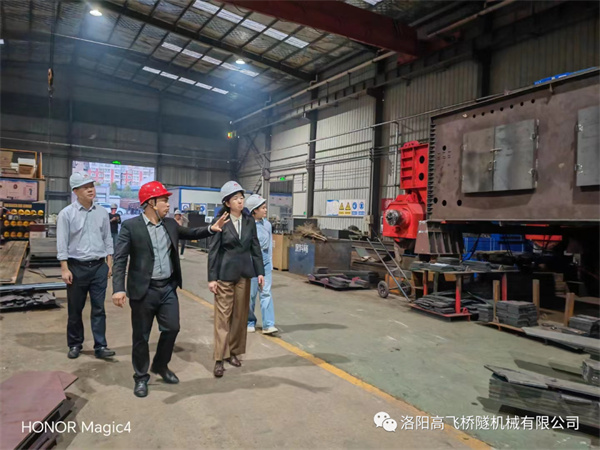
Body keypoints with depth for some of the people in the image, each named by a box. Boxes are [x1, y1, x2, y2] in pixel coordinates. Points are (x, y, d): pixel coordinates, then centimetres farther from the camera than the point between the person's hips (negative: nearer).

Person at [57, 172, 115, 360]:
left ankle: (100, 346, 10)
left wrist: (109, 263, 7)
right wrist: (65, 268, -10)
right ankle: (75, 344, 27)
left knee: (99, 308, 4)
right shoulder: (67, 213, -5)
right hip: (77, 267, -2)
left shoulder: (102, 212, 5)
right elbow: (62, 243, -6)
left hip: (99, 266, 2)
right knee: (75, 309, 10)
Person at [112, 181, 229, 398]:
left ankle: (160, 365, 36)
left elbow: (189, 233, 22)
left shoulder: (170, 224, 7)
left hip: (168, 288, 5)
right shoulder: (130, 226, -10)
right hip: (144, 290, -5)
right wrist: (118, 288, -22)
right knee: (141, 336, 8)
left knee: (172, 328, 11)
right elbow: (120, 259, -13)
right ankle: (141, 377, 27)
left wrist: (211, 228, 7)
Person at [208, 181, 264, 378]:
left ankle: (233, 352, 24)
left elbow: (255, 247, 7)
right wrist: (211, 278, -10)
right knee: (223, 315, 0)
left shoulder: (249, 221, 5)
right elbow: (213, 251, -7)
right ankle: (220, 358, 7)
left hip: (244, 273, 4)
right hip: (225, 273, -4)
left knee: (240, 314, 10)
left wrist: (260, 272, 2)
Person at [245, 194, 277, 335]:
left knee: (266, 293, -1)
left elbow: (269, 245, 11)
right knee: (250, 294, 6)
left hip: (265, 264, 4)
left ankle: (268, 325, 0)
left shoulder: (267, 224, 5)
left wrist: (270, 263, 10)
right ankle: (250, 322, 24)